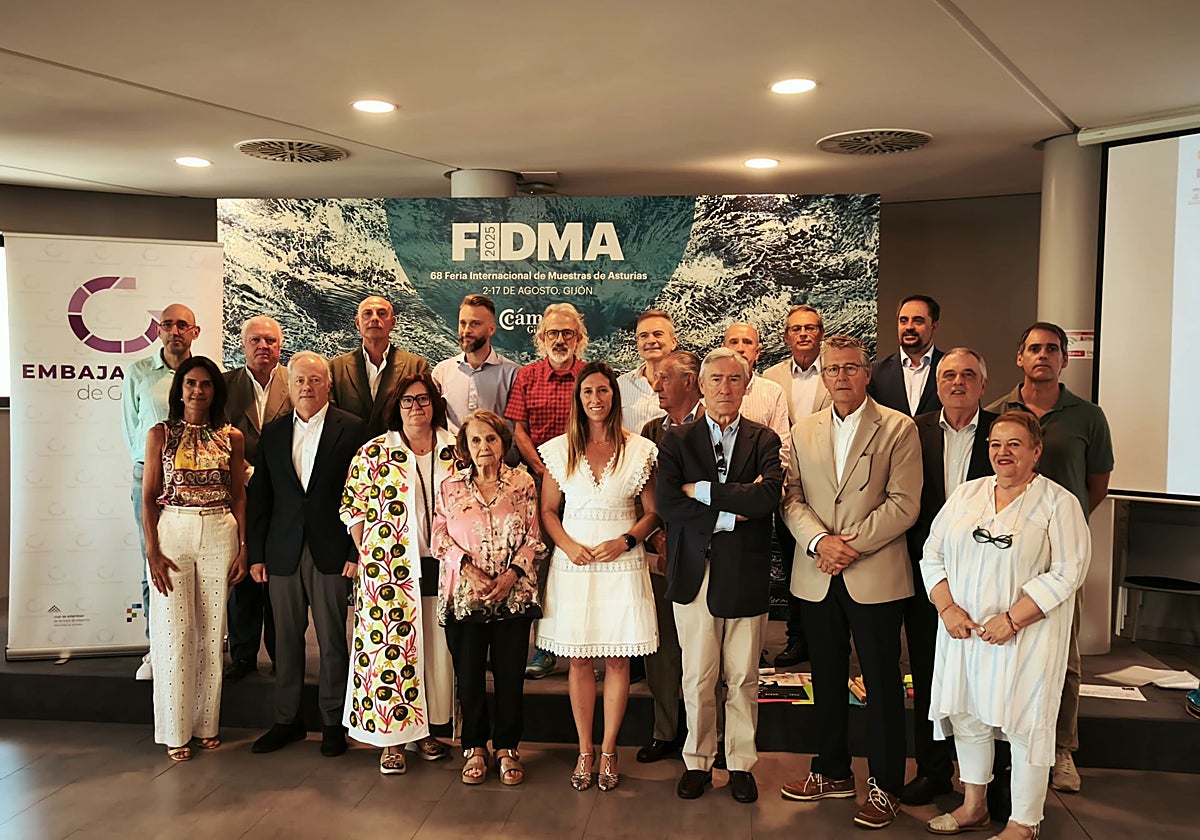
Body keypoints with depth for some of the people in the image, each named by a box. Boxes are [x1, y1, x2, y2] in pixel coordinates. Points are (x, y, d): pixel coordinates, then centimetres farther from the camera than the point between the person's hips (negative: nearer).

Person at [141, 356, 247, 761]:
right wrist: (153, 550, -7)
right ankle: (176, 731, 12)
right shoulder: (161, 434, 3)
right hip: (172, 532, -1)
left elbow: (239, 495, 8)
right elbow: (149, 496, 1)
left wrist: (243, 546, 1)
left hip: (220, 535, 1)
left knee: (212, 632, 6)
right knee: (175, 632, 0)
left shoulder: (231, 437, 6)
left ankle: (207, 724, 19)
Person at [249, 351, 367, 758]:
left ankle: (333, 721, 18)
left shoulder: (352, 429, -1)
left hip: (331, 552, -3)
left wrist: (357, 552, -9)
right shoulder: (272, 433, 10)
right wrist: (256, 554, 6)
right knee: (286, 640, 10)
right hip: (283, 553, 3)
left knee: (332, 641, 5)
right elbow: (258, 497, 11)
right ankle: (287, 720, 24)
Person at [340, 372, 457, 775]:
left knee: (436, 647, 10)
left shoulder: (454, 451, 5)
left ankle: (423, 729, 25)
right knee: (391, 648, 0)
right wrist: (368, 555, -4)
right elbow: (353, 507, 2)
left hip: (440, 566, 3)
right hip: (389, 571, -2)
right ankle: (392, 739, 12)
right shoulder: (373, 453, -1)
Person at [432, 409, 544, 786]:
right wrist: (466, 566, -11)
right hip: (464, 595, 1)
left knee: (510, 673, 5)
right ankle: (475, 748, 23)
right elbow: (440, 537, 3)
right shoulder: (450, 487, 6)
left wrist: (511, 574, -11)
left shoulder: (522, 484, 3)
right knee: (469, 674, 6)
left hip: (513, 595, 0)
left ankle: (507, 748, 22)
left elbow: (533, 538, 1)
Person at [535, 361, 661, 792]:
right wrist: (568, 545, -9)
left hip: (622, 564, -1)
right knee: (578, 659, 6)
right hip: (573, 563, 1)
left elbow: (653, 513, 4)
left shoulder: (639, 450, 1)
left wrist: (624, 541, -12)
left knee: (617, 659, 4)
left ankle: (608, 751, 18)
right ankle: (584, 751, 19)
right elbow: (547, 510, 8)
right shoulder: (560, 450, 4)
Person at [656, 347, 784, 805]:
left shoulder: (764, 440, 5)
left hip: (746, 574, 0)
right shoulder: (676, 440, 5)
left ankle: (741, 763, 26)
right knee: (697, 678, 7)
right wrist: (731, 514, -13)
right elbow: (668, 504, -9)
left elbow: (769, 497, -14)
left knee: (743, 678, 9)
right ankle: (697, 762, 24)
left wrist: (703, 490, -13)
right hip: (695, 573, 0)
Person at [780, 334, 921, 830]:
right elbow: (792, 498, 5)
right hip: (817, 578, 4)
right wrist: (820, 541, -12)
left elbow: (904, 504, -9)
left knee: (882, 682, 4)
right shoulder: (803, 432, 11)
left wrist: (853, 543, -16)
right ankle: (833, 772, 30)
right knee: (827, 677, 15)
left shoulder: (898, 429, -2)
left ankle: (885, 785, 18)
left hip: (875, 575, -4)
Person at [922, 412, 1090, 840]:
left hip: (1025, 637, -5)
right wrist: (948, 609, -7)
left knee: (1026, 725, 3)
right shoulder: (966, 494, 8)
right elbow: (933, 555, 7)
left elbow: (1065, 573, -12)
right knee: (967, 718, 14)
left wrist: (1011, 619, -18)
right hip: (963, 630, 5)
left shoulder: (1058, 503, -5)